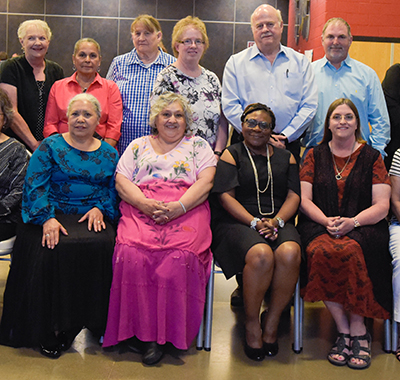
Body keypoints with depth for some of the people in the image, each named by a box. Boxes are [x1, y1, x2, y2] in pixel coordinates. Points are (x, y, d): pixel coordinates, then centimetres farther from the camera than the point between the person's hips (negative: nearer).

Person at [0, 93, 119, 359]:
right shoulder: (50, 147, 8)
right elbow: (35, 185, -2)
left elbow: (113, 190, 14)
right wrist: (47, 218, -17)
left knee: (101, 246, -30)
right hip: (53, 215, -2)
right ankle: (50, 328, -16)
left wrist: (100, 209, -7)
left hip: (92, 217, 2)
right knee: (51, 251, -31)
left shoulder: (109, 154, 17)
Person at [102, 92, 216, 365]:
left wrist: (178, 206, -13)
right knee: (132, 254, -30)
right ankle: (140, 331, -19)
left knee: (179, 258, -33)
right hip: (140, 210, 2)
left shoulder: (199, 146, 20)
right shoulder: (138, 146, 24)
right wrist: (145, 204, -9)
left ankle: (165, 334, -22)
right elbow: (122, 181, 11)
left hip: (186, 211, -1)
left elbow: (205, 183, 5)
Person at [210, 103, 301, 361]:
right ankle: (252, 323, -13)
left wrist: (276, 221, -9)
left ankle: (272, 321, -11)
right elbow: (226, 196, -1)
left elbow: (294, 196, 11)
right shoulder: (231, 155, 11)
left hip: (279, 223, 3)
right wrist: (255, 223, -14)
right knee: (261, 254, -35)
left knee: (290, 253, -32)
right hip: (237, 223, -3)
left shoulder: (285, 158, 21)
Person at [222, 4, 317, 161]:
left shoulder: (300, 62, 12)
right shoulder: (235, 63, 8)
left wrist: (286, 136, -8)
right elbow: (230, 107, 0)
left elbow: (309, 106, 5)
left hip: (288, 143, 1)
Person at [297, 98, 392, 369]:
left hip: (362, 227, -1)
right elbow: (304, 199, 8)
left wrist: (353, 221, -15)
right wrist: (326, 221, -11)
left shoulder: (371, 157, 11)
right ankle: (344, 331, -20)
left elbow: (382, 206, 3)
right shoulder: (315, 155, 15)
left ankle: (358, 331, -18)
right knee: (321, 252, -33)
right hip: (319, 226, 1)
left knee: (352, 252, -35)